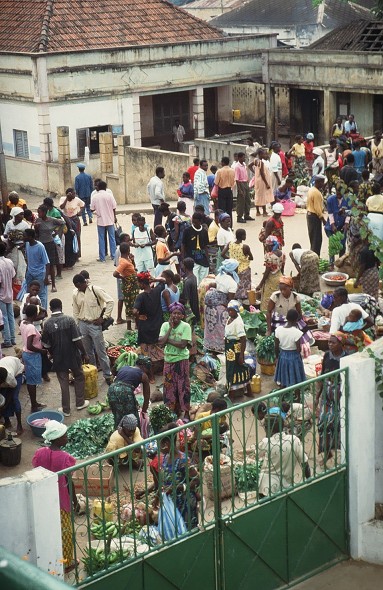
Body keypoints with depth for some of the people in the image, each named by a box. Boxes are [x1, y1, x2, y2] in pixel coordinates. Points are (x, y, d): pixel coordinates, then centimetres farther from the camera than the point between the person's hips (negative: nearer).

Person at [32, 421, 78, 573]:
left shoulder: (40, 453, -10)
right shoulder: (65, 458, -24)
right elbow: (68, 482, -16)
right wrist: (75, 499, -1)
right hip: (62, 500, -5)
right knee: (64, 532, 13)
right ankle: (66, 563, 25)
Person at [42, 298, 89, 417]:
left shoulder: (47, 324, -8)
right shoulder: (69, 320, -14)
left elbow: (46, 345, 0)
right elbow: (77, 340, -15)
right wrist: (84, 353, -4)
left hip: (58, 358, 1)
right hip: (73, 356, -1)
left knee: (64, 383, 10)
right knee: (79, 378, 21)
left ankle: (66, 409, 16)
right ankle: (80, 403, 29)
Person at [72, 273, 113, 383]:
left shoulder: (95, 290, -11)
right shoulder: (76, 294, 3)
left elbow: (110, 301, -12)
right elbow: (76, 312, 12)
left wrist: (103, 317, -12)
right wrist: (77, 327, 9)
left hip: (95, 324, -4)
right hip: (82, 324, 4)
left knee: (100, 351, -1)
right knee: (87, 351, 13)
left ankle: (107, 375, 8)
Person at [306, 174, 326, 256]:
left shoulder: (311, 190, 8)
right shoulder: (317, 193, -21)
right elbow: (317, 208, -23)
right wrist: (323, 218, -18)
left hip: (309, 214, 10)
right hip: (315, 216, -10)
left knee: (312, 237, 17)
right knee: (317, 239, -4)